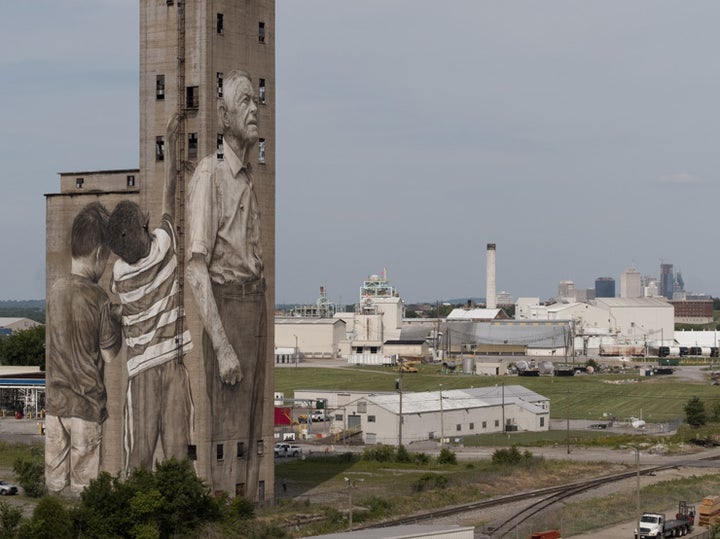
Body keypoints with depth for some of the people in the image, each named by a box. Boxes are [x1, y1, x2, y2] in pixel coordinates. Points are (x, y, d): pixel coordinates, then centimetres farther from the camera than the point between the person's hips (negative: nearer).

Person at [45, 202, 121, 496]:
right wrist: (117, 323, 6)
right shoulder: (99, 299, -18)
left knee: (54, 481, 13)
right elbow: (109, 354, -11)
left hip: (54, 402, 5)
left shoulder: (54, 291, -2)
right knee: (83, 484, 6)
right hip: (86, 404, -5)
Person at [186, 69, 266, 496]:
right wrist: (222, 347, -22)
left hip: (256, 309, 9)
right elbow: (197, 269, -17)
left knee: (253, 443, 8)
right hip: (225, 313, -9)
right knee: (229, 441, -9)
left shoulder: (247, 180, 17)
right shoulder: (208, 175, -11)